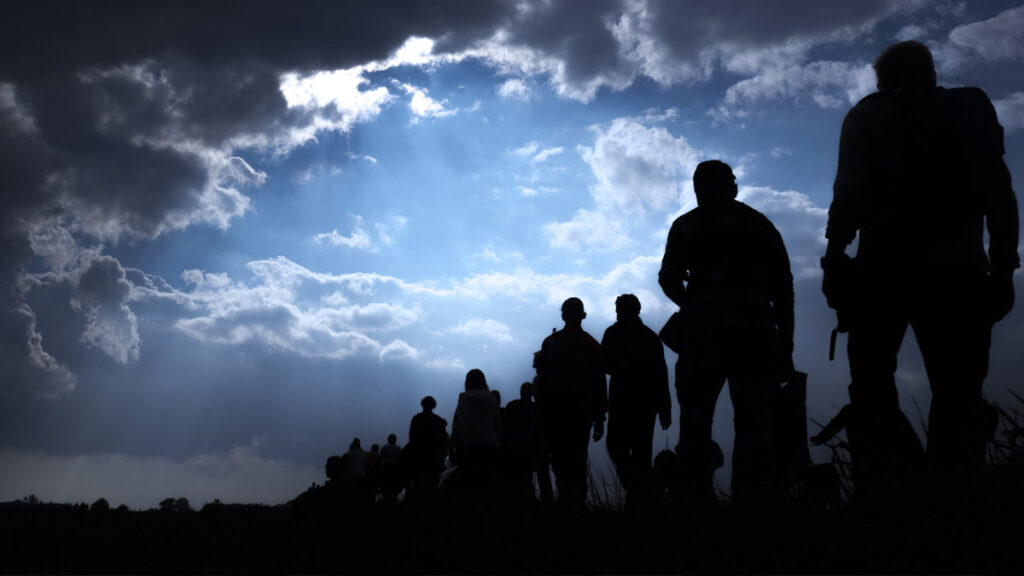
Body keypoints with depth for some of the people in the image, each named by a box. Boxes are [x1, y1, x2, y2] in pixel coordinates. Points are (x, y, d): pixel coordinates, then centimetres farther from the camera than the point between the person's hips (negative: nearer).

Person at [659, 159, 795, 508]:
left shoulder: (686, 225, 14)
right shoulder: (759, 224, 17)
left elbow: (669, 278, 4)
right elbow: (783, 288, 11)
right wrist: (785, 348, 11)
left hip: (703, 330, 0)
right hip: (754, 330, 1)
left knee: (695, 423, 2)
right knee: (754, 424, -2)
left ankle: (696, 502, -5)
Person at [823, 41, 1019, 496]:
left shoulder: (869, 116, 10)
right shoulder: (974, 111, 17)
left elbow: (850, 193, -5)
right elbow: (1000, 195, 9)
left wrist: (835, 254, -7)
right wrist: (1003, 266, 9)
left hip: (887, 267, -2)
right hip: (961, 269, 2)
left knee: (872, 374, 8)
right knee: (957, 396, 2)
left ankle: (885, 463, -6)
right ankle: (956, 486, -3)